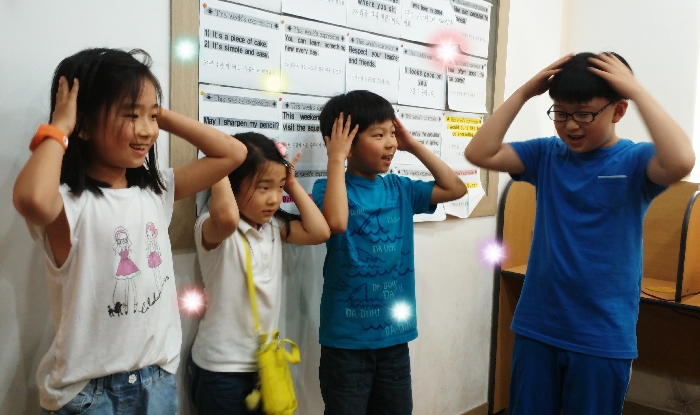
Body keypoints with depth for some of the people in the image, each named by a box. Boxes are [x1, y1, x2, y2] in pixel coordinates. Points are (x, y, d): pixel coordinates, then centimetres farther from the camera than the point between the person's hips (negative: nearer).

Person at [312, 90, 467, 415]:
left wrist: (413, 145, 3)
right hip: (347, 338, -5)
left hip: (394, 334, 5)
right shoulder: (331, 188, -11)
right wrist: (336, 159, -22)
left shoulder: (399, 189, 5)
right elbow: (336, 223, -32)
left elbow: (455, 189, 7)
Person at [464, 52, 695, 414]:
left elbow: (681, 162, -30)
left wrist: (637, 91, -21)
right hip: (536, 327, 3)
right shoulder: (546, 154, 1)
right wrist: (525, 92, -10)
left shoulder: (635, 161, -8)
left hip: (603, 337, -2)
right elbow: (480, 153, -8)